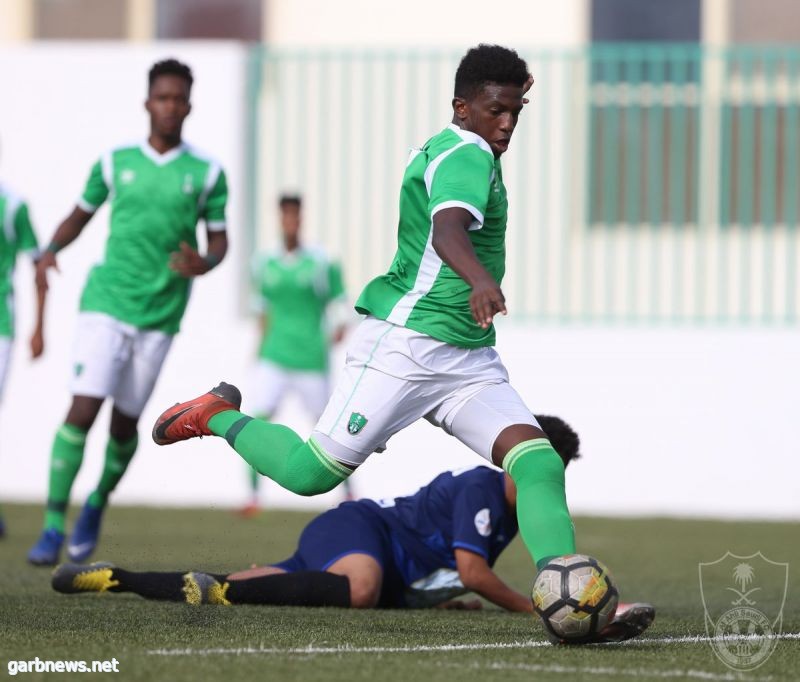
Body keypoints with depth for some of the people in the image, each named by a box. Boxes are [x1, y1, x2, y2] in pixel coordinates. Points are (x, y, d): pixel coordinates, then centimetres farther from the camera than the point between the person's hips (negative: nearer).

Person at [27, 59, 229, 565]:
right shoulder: (115, 162, 5)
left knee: (126, 422, 7)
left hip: (161, 313, 1)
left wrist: (203, 264, -14)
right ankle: (53, 527, -12)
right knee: (83, 407, -15)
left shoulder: (207, 174, 4)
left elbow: (219, 240, 9)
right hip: (107, 301, -1)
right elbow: (81, 215, 16)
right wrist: (50, 251, -3)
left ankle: (98, 504, 34)